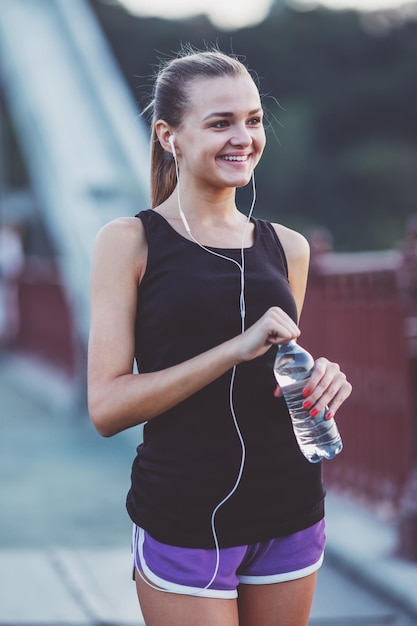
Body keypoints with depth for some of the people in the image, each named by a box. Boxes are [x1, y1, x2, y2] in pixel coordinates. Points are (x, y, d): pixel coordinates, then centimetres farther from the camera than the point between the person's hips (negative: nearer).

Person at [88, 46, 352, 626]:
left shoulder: (287, 247, 8)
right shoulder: (130, 241, -5)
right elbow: (107, 406, -13)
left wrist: (321, 382, -1)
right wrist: (236, 349, -20)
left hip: (290, 513, 5)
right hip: (184, 522, -4)